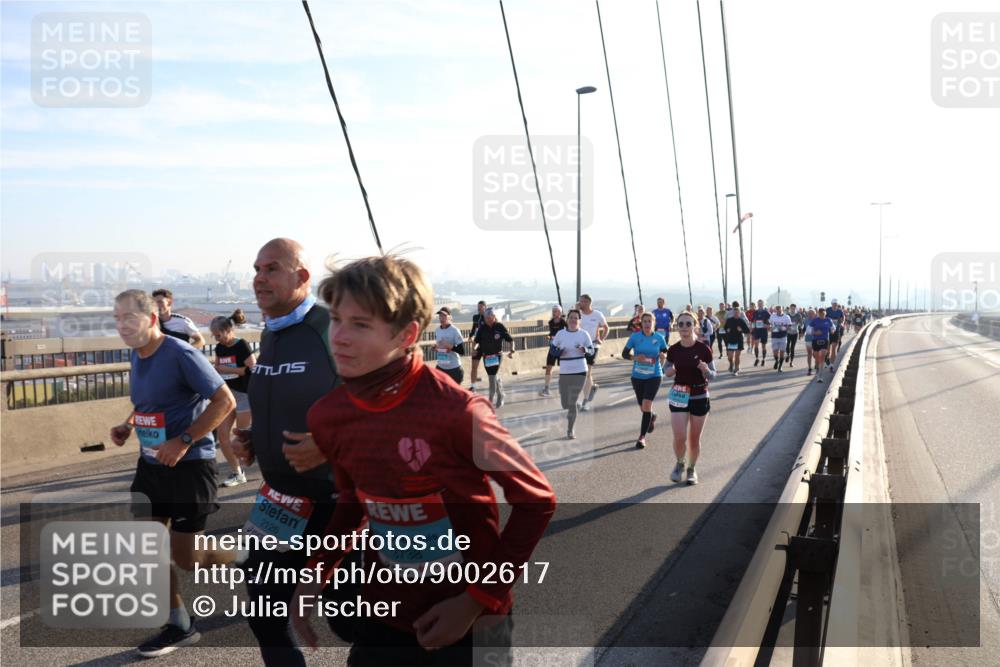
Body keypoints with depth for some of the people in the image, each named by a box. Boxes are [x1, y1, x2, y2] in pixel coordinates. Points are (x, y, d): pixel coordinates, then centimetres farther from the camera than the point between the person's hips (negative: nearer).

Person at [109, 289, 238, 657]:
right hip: (151, 463, 8)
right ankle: (179, 626, 22)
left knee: (186, 557, -1)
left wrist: (184, 442, -25)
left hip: (189, 464, -8)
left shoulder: (180, 354, -19)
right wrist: (127, 426, 3)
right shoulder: (137, 356, 6)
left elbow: (225, 400, -20)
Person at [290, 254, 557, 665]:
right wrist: (314, 575, -1)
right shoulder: (328, 416, -7)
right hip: (384, 617, 4)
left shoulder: (456, 411, -24)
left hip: (468, 620, -4)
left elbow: (536, 501, -15)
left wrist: (478, 599, -16)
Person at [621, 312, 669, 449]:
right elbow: (624, 354, -3)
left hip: (654, 376, -2)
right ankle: (652, 417, 52)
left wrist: (663, 356, -16)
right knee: (642, 407, 15)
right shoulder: (635, 337, -5)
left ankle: (642, 437, -5)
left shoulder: (659, 338, -4)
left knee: (646, 405, -15)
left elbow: (665, 353, 8)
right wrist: (635, 357, -22)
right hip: (637, 376, 2)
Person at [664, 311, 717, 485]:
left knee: (694, 438, 9)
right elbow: (667, 371, 10)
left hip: (700, 397, -1)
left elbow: (712, 375, -4)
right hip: (679, 397, 1)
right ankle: (680, 463, 22)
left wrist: (706, 370, -27)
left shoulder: (704, 349, -11)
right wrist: (669, 371, -14)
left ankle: (692, 469, 32)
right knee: (680, 437, -8)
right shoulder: (673, 350, -4)